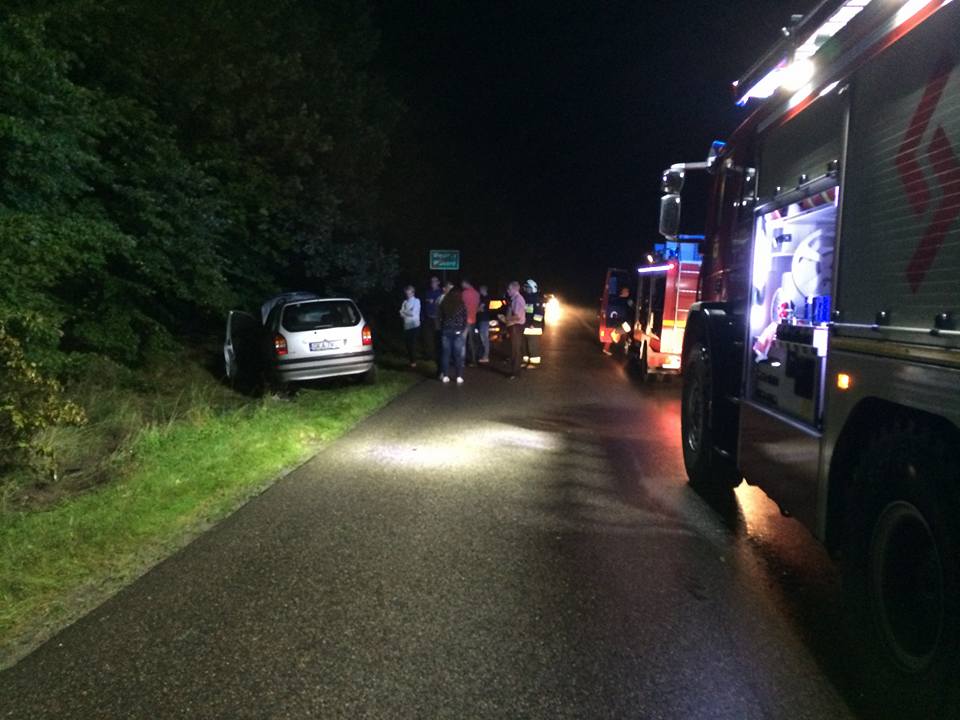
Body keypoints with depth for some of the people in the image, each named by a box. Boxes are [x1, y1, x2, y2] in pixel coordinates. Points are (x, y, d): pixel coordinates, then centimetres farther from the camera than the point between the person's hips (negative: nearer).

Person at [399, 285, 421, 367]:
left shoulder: (416, 301, -4)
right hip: (406, 326, 5)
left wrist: (404, 312, -1)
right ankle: (411, 360, 19)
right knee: (408, 343, 7)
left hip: (414, 325, -5)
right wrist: (408, 313, -12)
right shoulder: (405, 302, 12)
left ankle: (414, 361, 5)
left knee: (413, 344, -3)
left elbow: (413, 313, -12)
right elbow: (401, 313, 4)